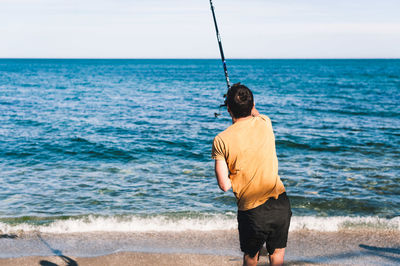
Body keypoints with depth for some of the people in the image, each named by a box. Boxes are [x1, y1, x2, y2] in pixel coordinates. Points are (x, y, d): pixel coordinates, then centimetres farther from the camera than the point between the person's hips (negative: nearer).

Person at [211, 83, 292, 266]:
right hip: (279, 203, 2)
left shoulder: (221, 140, -11)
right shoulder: (265, 123, -2)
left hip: (251, 209, -2)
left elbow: (224, 186, -9)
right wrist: (249, 105, 46)